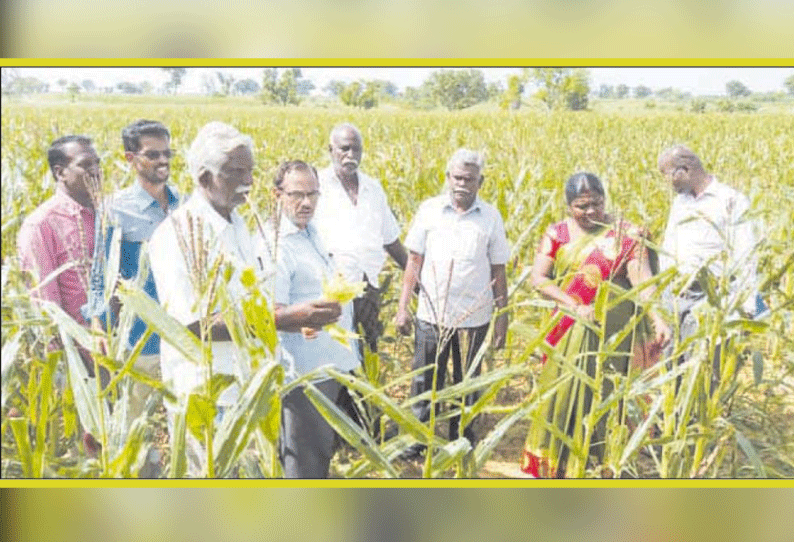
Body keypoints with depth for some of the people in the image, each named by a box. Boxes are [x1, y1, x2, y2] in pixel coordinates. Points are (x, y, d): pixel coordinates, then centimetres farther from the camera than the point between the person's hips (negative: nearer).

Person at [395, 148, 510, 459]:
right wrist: (403, 306, -1)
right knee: (424, 381, 10)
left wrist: (502, 318, 3)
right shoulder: (429, 209, -1)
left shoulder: (491, 217, 0)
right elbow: (414, 261, 3)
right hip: (431, 314, 0)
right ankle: (417, 438, 28)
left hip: (475, 318, 0)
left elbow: (498, 271, 4)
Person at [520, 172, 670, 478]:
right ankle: (553, 463, 25)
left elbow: (642, 279, -15)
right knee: (563, 394, 9)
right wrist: (575, 305, -16)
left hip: (612, 331, -2)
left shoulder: (624, 234, -4)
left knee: (603, 396, 6)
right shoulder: (557, 234, 3)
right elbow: (538, 277, -5)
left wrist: (657, 318, -30)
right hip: (569, 330, 2)